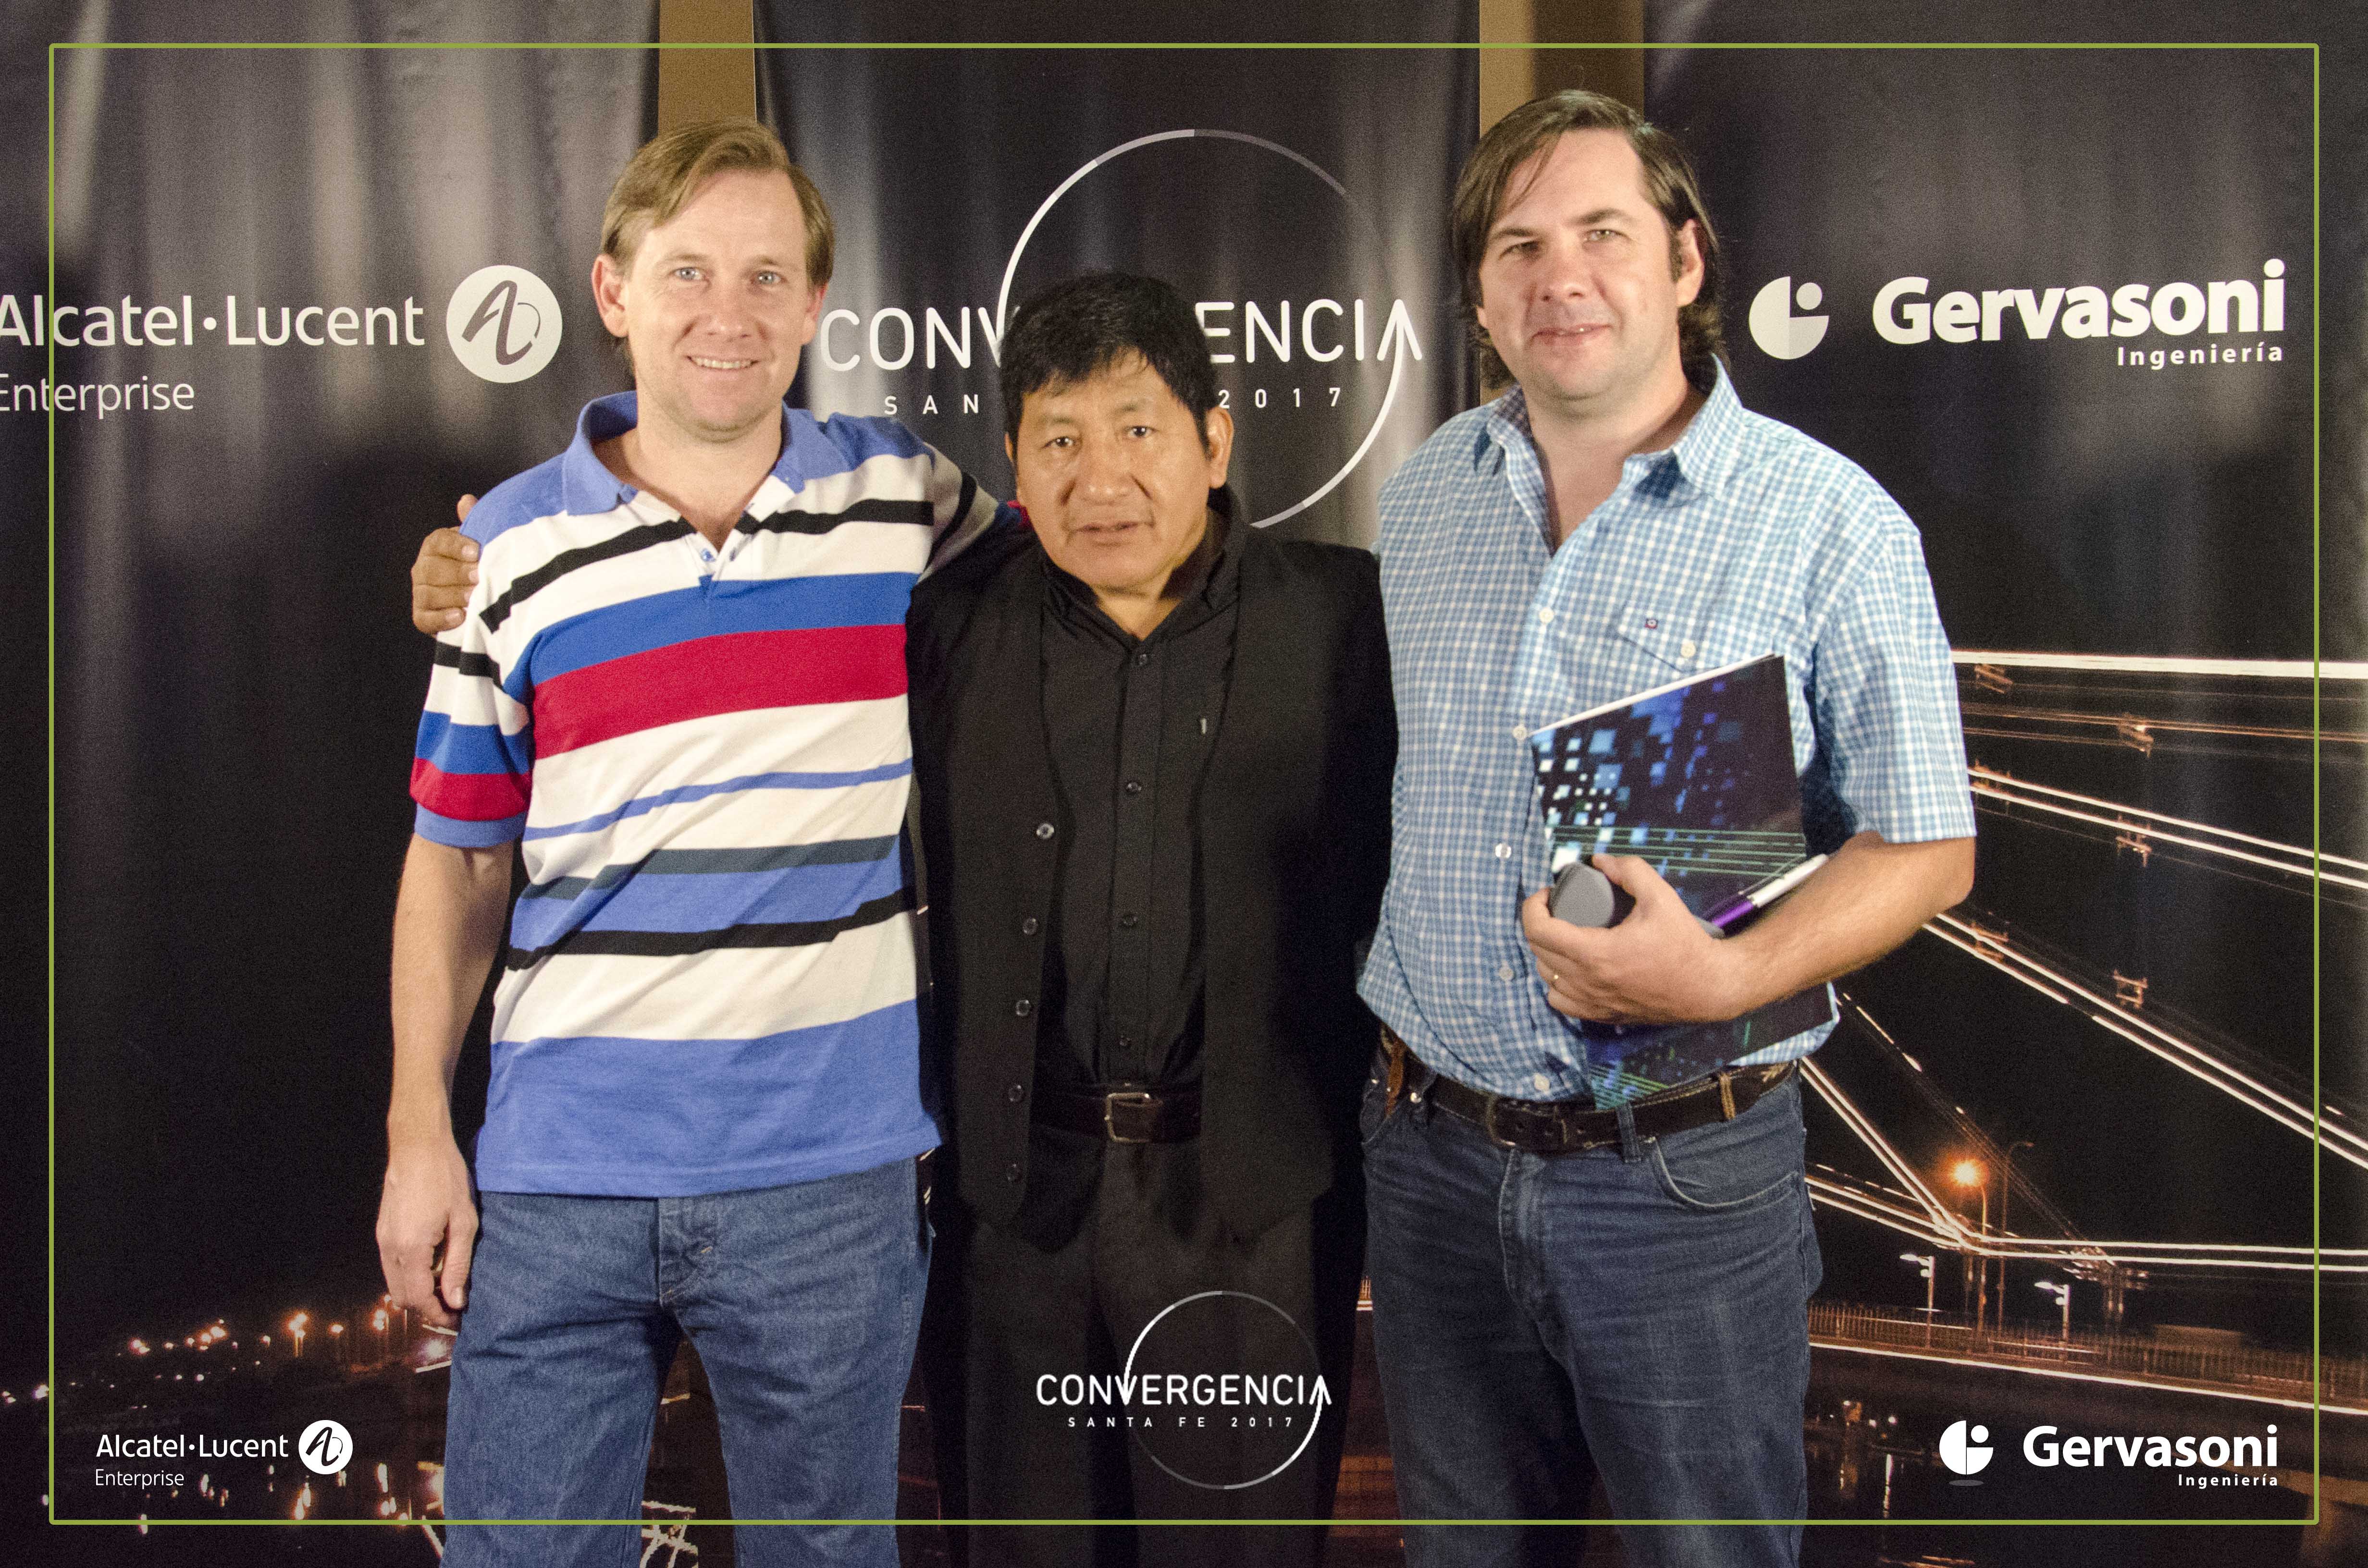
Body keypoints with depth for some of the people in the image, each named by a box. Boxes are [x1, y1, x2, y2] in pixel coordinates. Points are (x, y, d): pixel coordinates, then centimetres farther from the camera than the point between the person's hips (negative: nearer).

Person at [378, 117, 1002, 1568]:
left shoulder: (909, 503, 2)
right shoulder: (513, 547, 2)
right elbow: (457, 858, 7)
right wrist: (419, 1134, 3)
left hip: (832, 1171, 0)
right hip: (560, 1170, 1)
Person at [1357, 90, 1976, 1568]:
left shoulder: (1826, 520, -10)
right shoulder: (1424, 497, 5)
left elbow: (1925, 847, -8)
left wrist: (1728, 979, -25)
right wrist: (1397, 1059, 10)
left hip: (1685, 1169, -4)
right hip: (1435, 1146, 5)